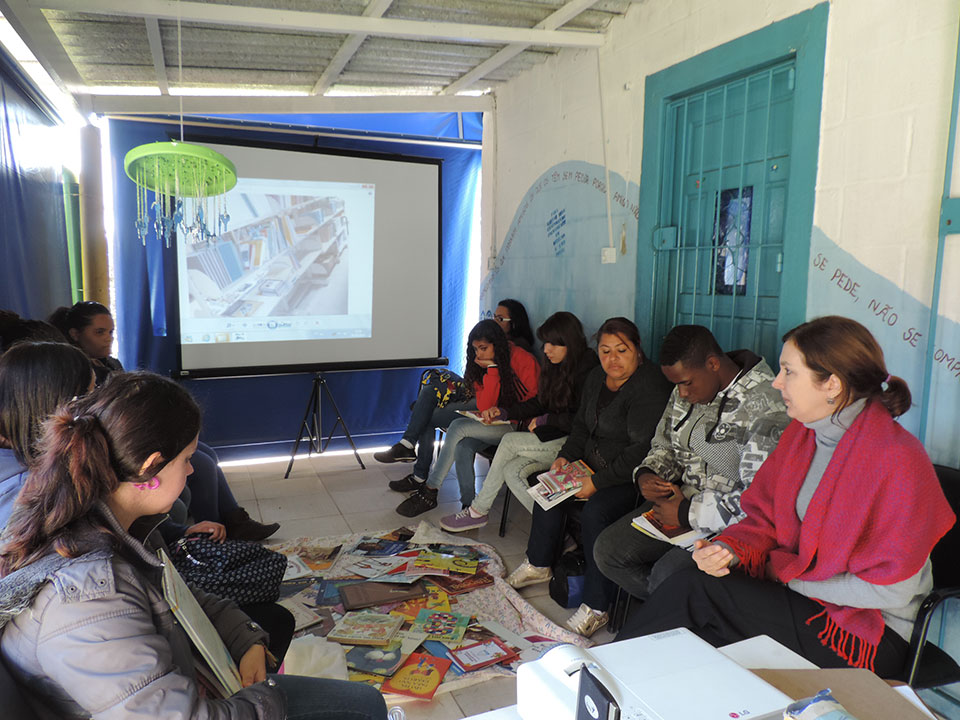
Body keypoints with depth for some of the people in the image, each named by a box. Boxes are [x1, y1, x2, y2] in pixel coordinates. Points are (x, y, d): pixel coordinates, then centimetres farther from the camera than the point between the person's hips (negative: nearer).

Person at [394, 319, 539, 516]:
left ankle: (429, 491, -15)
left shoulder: (523, 360, -12)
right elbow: (484, 407, -9)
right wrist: (492, 369, -16)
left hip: (519, 426, -6)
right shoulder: (482, 365, 3)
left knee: (458, 427, -22)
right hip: (493, 423, 6)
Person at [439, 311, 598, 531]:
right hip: (553, 436, 8)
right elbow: (540, 402, 18)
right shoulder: (556, 365, 11)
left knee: (509, 441, -16)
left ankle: (478, 510, -2)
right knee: (511, 471, -14)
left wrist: (547, 420, -13)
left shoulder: (587, 370, -15)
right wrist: (505, 412, 7)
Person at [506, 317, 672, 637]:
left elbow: (642, 449, -25)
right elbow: (582, 425, 19)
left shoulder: (649, 387, -20)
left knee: (594, 513, -29)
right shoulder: (596, 378, 8)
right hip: (594, 466, 9)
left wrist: (598, 482, -24)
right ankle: (539, 565, 19)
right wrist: (566, 456, 2)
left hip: (632, 477, -9)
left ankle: (595, 608, -17)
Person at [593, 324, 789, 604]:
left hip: (731, 526, -8)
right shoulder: (686, 392, 3)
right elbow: (664, 446, 17)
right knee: (607, 550, -3)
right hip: (683, 501, 8)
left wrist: (688, 513, -21)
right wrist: (646, 475, -5)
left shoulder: (765, 407, -23)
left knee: (667, 576, -27)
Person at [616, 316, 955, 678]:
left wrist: (787, 574, -12)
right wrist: (729, 549, -14)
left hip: (868, 638, -6)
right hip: (799, 591, 6)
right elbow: (764, 518, 7)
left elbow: (889, 590, -18)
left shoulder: (899, 461, -21)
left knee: (692, 591, -21)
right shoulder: (801, 432, 2)